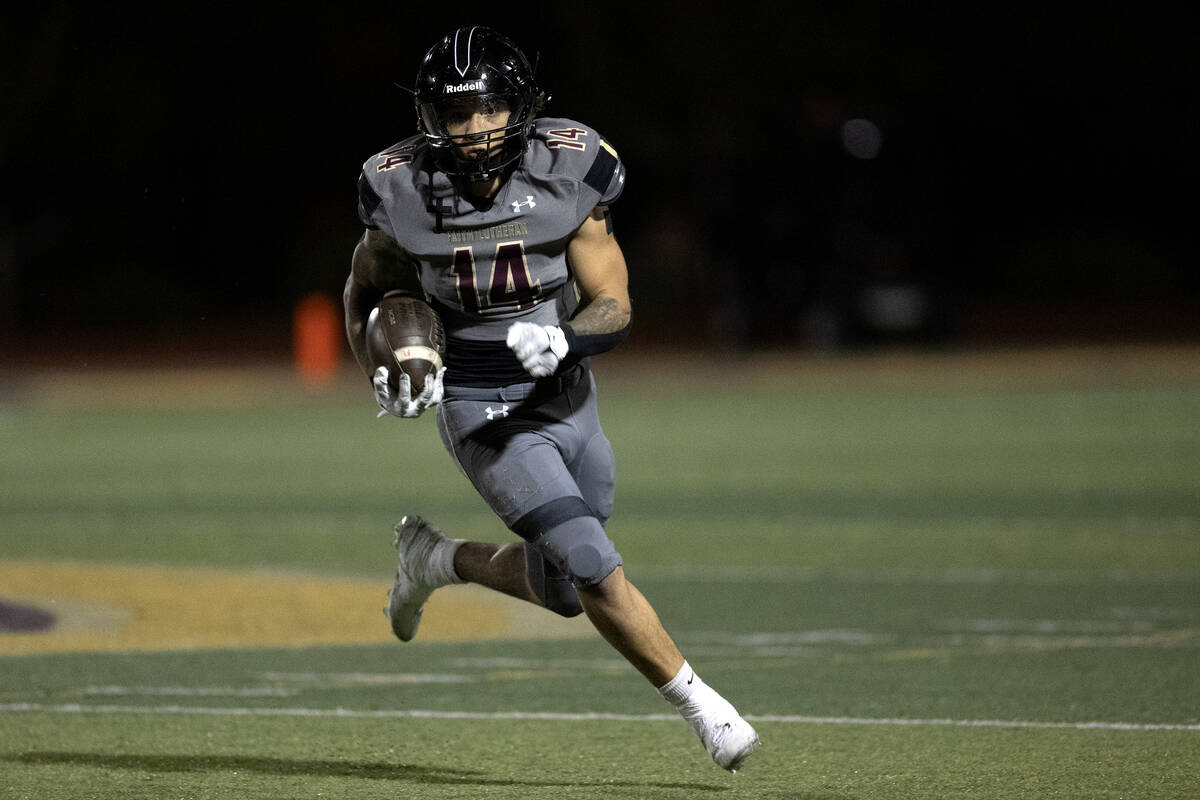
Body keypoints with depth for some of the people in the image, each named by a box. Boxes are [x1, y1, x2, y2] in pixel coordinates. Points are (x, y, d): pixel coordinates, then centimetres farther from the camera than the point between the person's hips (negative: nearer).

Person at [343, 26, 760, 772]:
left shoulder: (569, 173, -15)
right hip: (488, 420, -3)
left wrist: (562, 341, -32)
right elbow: (368, 289, 5)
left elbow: (613, 308, -12)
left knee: (562, 588, 14)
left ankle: (437, 559, 39)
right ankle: (700, 704, 2)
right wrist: (385, 374, -9)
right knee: (595, 571, -15)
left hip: (567, 398, 4)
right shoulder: (404, 191, -15)